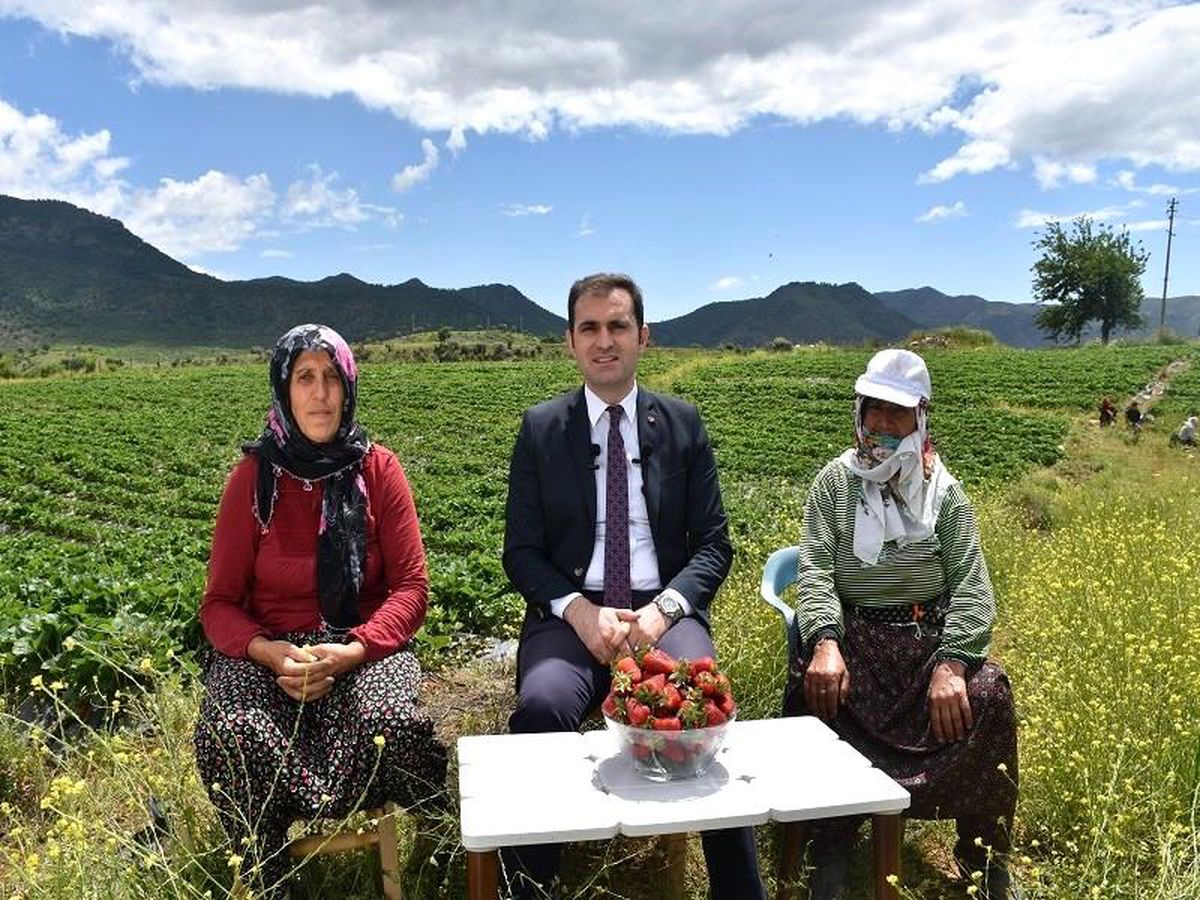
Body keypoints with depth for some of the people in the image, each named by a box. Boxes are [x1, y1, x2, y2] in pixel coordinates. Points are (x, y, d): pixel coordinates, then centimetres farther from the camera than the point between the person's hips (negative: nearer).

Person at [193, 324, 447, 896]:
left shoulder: (378, 469, -2)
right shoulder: (253, 477, 0)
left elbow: (411, 588, -4)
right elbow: (220, 603, 2)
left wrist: (351, 651, -21)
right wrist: (270, 653, -19)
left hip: (365, 647, -1)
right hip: (267, 650, 1)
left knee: (392, 723, -33)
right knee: (228, 736, -31)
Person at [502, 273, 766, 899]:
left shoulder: (683, 424, 8)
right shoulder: (540, 429, 7)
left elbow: (713, 544, 6)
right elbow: (521, 552, 5)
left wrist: (665, 608, -13)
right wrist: (581, 611, -14)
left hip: (665, 610, 0)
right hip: (570, 612, 0)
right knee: (541, 708, -30)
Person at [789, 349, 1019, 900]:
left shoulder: (944, 491, 5)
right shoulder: (834, 482, 3)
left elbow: (970, 585, -3)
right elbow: (814, 571, -6)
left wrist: (950, 663, -20)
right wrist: (824, 641, -25)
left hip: (929, 636, 1)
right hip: (852, 633, -1)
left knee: (989, 693, -25)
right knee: (816, 690, -31)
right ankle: (831, 849, -9)